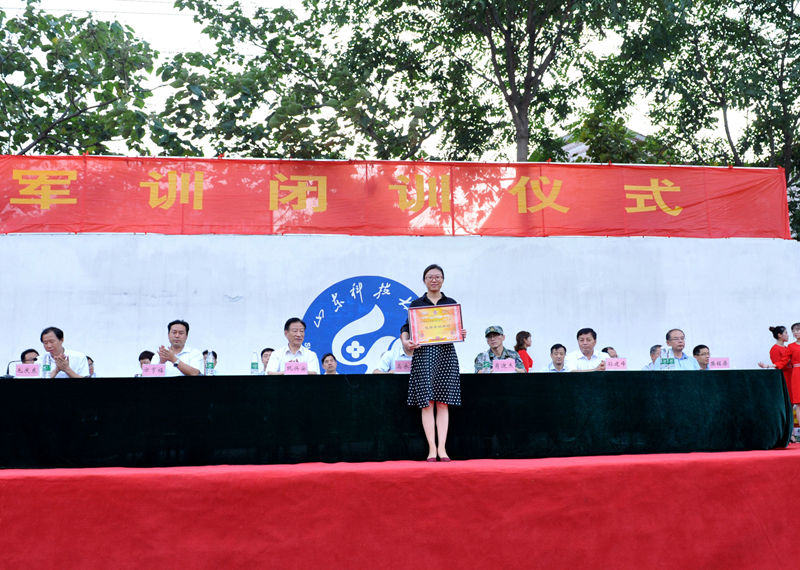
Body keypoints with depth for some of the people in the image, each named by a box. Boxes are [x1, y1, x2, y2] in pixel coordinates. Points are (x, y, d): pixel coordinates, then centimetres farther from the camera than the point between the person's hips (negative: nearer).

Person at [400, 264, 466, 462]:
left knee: (443, 402, 1)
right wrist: (405, 341, -16)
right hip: (424, 354, -1)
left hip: (446, 353, 2)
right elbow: (406, 327, 4)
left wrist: (462, 334, -6)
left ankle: (442, 448, 4)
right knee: (426, 402, -4)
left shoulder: (451, 303, 14)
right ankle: (432, 448, 0)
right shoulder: (416, 304, 9)